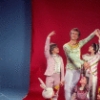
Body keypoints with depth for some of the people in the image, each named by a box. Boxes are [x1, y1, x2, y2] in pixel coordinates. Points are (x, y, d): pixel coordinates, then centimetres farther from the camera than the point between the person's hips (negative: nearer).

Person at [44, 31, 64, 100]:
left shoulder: (60, 58, 9)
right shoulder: (49, 57, -1)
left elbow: (62, 69, 9)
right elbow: (46, 48, -16)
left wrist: (62, 79, 6)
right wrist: (49, 37, -24)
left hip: (57, 76, 4)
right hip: (50, 76, -4)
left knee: (56, 93, 8)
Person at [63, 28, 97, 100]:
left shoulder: (79, 44, 3)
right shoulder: (66, 46, -12)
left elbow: (88, 39, -10)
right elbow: (72, 57, -25)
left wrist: (95, 32, -29)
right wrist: (83, 62, -36)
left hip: (78, 69, 4)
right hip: (70, 69, -4)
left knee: (73, 87, 12)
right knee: (68, 88, -6)